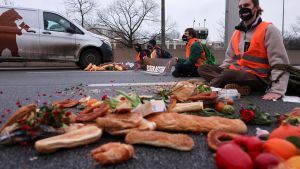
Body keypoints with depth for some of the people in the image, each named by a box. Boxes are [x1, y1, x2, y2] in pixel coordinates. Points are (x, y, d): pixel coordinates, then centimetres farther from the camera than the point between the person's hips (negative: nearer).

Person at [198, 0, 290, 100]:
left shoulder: (268, 29, -5)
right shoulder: (237, 32, 16)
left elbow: (280, 62, -12)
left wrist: (277, 90, -23)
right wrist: (218, 72, 2)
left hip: (258, 79, -7)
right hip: (236, 73, 8)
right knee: (203, 69, -11)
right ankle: (239, 87, -24)